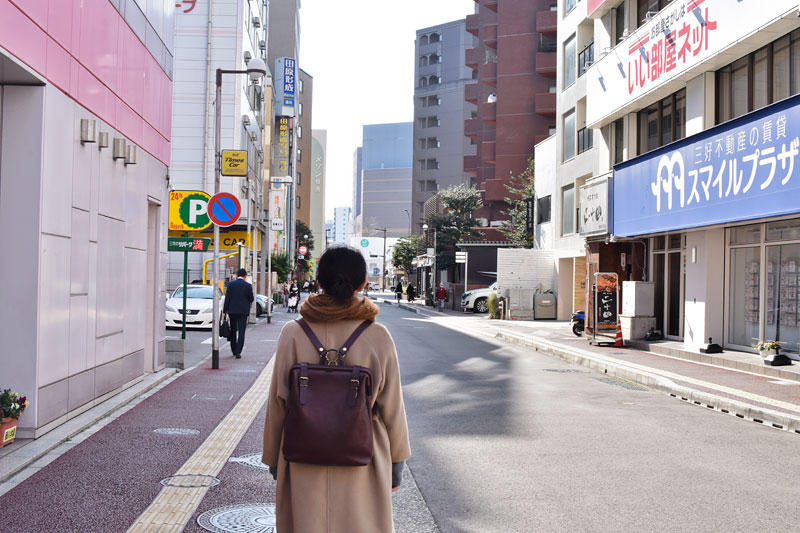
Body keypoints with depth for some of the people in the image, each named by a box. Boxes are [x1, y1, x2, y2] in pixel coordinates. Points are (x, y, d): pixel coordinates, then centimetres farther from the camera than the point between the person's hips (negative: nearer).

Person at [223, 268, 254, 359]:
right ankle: (238, 352, -10)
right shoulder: (248, 286, -5)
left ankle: (234, 351, 22)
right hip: (243, 311, -2)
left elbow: (227, 298, -3)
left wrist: (224, 311, 1)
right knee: (241, 332, -2)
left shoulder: (231, 284, -2)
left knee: (233, 331, 15)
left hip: (232, 310, 2)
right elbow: (251, 299, 0)